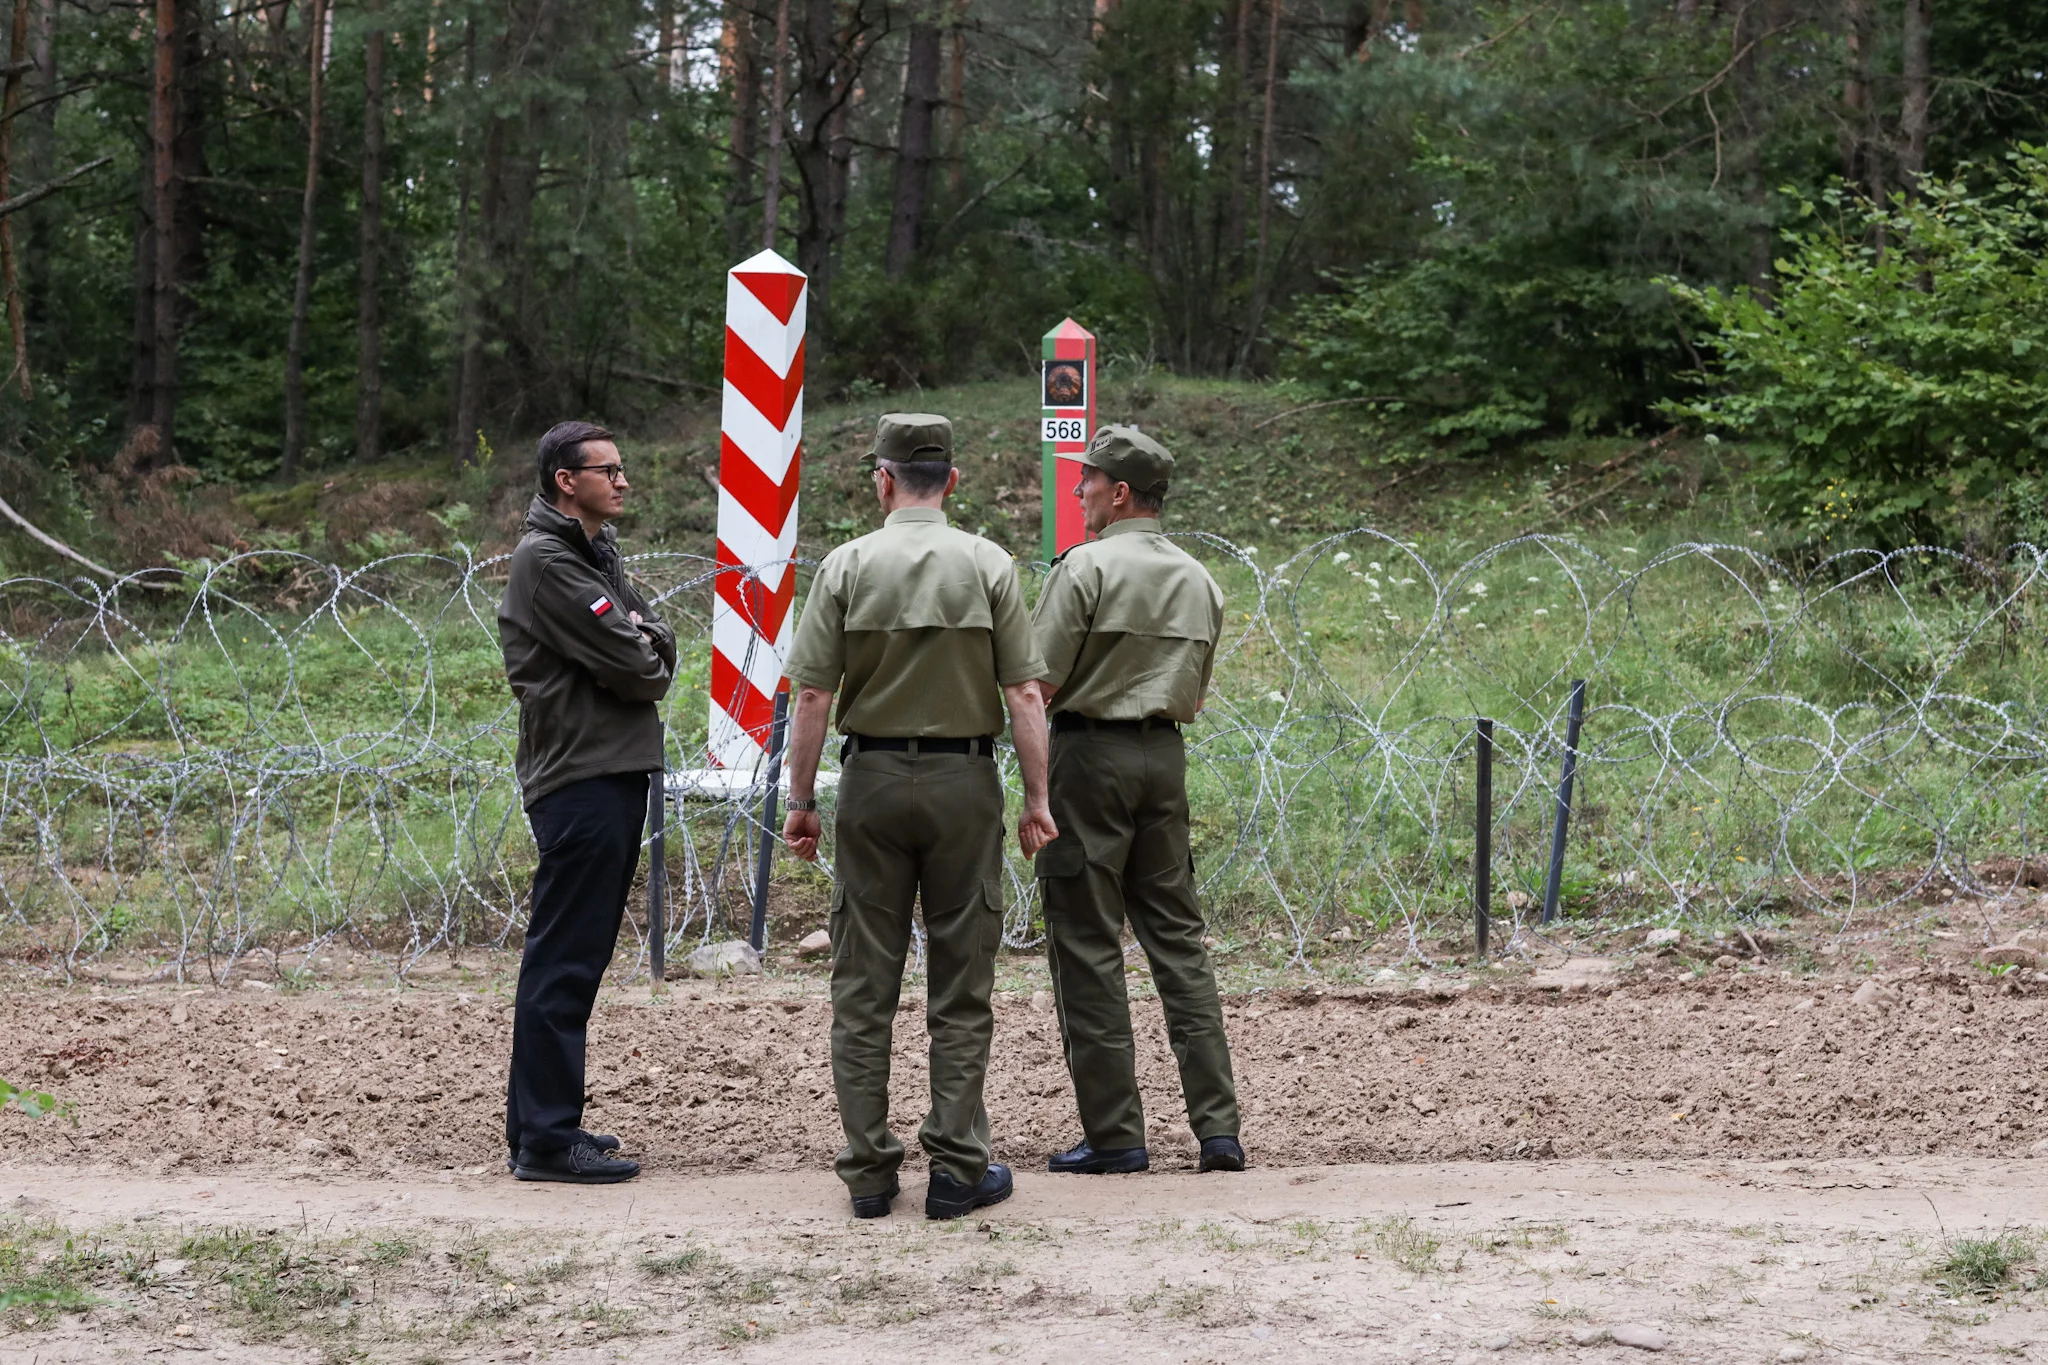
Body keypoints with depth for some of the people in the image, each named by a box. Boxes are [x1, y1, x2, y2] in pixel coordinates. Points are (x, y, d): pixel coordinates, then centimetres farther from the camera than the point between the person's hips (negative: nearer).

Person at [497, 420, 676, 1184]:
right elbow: (630, 668, -17)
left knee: (575, 957, 14)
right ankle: (545, 1141, -6)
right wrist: (649, 659, 4)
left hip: (616, 773, 10)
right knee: (564, 963, -8)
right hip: (580, 780, -10)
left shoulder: (597, 552, 20)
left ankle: (540, 1123, 21)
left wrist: (643, 641, -7)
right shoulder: (546, 560, -12)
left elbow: (656, 639, 13)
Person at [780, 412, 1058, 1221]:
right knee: (961, 985, 6)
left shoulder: (847, 566, -3)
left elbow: (812, 697, -5)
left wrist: (801, 801, 3)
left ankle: (869, 1170, 9)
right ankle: (958, 1169, 7)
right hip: (964, 779, 0)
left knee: (863, 984, 7)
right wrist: (1037, 800, 0)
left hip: (872, 778, 0)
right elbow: (1023, 695, -6)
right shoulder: (988, 567, -3)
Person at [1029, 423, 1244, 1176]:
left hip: (1090, 753, -6)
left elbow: (1039, 684, -13)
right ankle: (1218, 1125, 6)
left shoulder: (1086, 567, -11)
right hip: (1165, 754, 6)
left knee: (1088, 946, -1)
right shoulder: (1198, 580, 11)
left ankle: (1114, 1133, 0)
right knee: (1178, 936, 9)